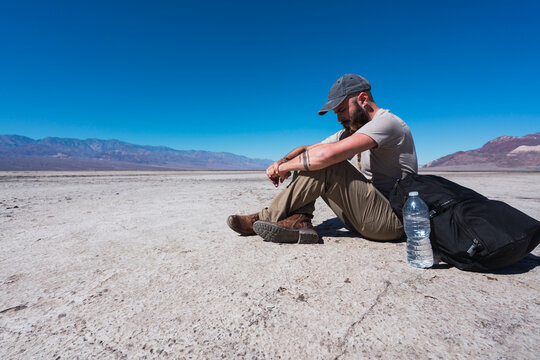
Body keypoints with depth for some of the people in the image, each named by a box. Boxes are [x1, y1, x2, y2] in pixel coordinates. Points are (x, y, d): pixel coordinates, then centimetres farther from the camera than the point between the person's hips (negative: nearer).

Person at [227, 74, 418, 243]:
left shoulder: (386, 122, -15)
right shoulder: (351, 130, 13)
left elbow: (327, 154, -30)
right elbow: (306, 149, 11)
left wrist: (285, 166, -17)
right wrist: (281, 161, -10)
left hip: (392, 219, -8)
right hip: (367, 215, 8)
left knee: (325, 166, -26)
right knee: (308, 164, 3)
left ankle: (267, 218, -14)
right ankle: (299, 220, -14)